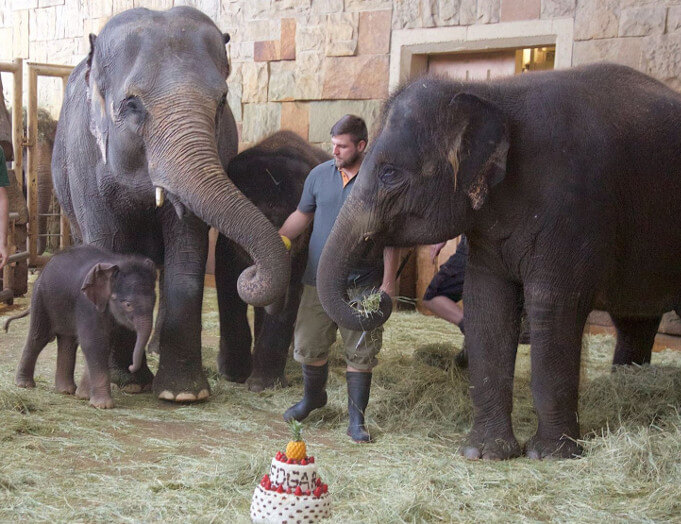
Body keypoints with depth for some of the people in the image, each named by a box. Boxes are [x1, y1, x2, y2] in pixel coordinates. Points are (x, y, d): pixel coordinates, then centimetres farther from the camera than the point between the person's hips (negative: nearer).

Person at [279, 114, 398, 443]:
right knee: (309, 345, 10)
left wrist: (388, 281, -8)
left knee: (360, 352, 2)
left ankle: (356, 419, 12)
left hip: (361, 284, -3)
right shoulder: (320, 174, 5)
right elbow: (302, 215, 17)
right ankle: (313, 396, 37)